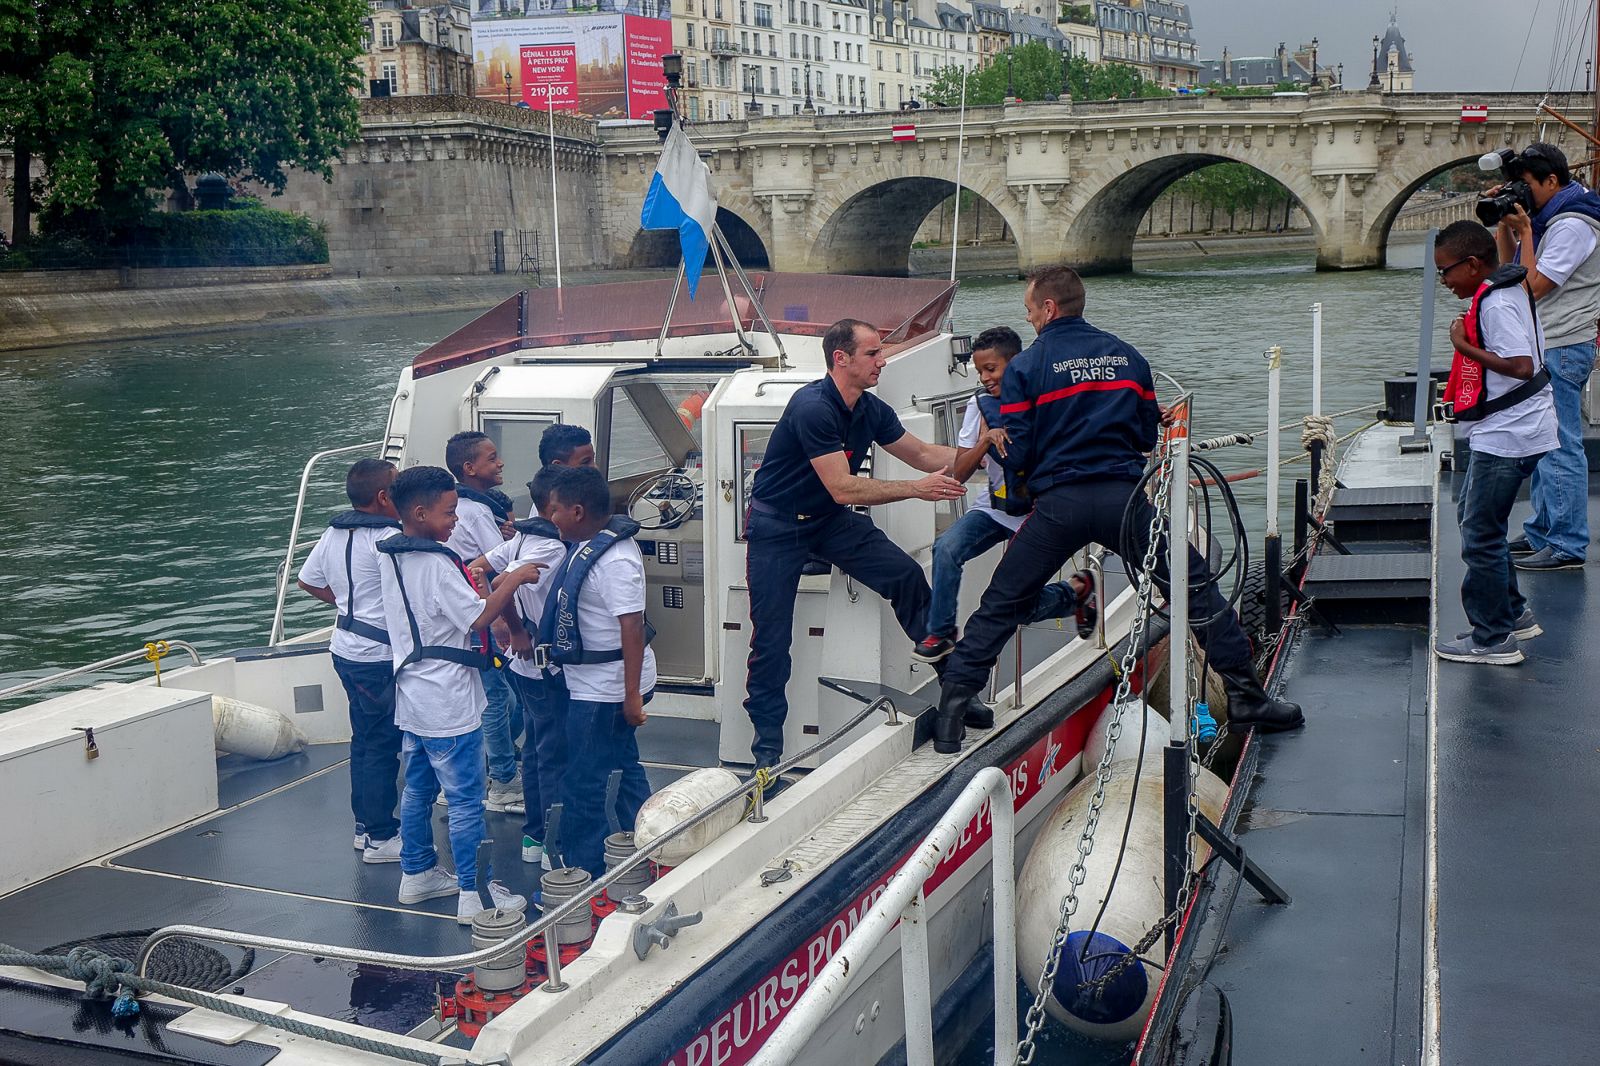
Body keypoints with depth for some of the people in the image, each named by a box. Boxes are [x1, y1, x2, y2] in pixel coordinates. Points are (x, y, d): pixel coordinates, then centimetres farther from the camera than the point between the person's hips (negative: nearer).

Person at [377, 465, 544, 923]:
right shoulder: (437, 564, -22)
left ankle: (416, 873, 32)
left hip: (412, 697, 9)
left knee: (418, 789, 20)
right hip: (448, 705, -9)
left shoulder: (390, 556, 5)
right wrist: (515, 579, -15)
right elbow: (479, 618, -23)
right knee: (467, 801, -1)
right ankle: (474, 894, 4)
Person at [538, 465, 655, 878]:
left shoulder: (615, 560, -26)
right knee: (623, 768, 20)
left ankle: (583, 872, 10)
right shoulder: (586, 546, 5)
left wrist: (632, 695, -28)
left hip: (606, 688, -11)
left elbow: (633, 627, -28)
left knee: (583, 785, -2)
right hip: (593, 683, 11)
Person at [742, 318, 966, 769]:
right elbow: (843, 488, -30)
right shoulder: (813, 407, -28)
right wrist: (918, 488, -27)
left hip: (830, 520, 6)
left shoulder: (871, 410, -3)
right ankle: (767, 744, 11)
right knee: (771, 639, -3)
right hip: (776, 525, -6)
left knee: (906, 574, -11)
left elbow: (922, 453, 9)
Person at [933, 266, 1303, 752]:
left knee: (1000, 606, 10)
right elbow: (1148, 434, 17)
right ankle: (1246, 696, 14)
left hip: (1058, 504, -2)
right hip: (1125, 498, 2)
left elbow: (1015, 455, -2)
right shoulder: (1126, 354, 13)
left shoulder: (1025, 367, 2)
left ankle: (952, 707, 5)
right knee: (1197, 587, 13)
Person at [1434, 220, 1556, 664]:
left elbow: (1520, 365, -29)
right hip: (1504, 431, 11)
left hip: (1506, 437, -11)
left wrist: (1465, 347, -21)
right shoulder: (1511, 287, 11)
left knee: (1481, 534, -4)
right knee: (1472, 513, 21)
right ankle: (1513, 613, 29)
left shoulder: (1495, 303, -20)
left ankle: (1493, 639, 4)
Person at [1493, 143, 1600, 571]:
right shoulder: (1547, 218, 14)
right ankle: (1541, 532, 25)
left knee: (1560, 448, -9)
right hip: (1544, 347, 11)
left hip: (1561, 349, -11)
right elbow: (1508, 266, 19)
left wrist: (1524, 231, -14)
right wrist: (1504, 222, 7)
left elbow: (1534, 286, -20)